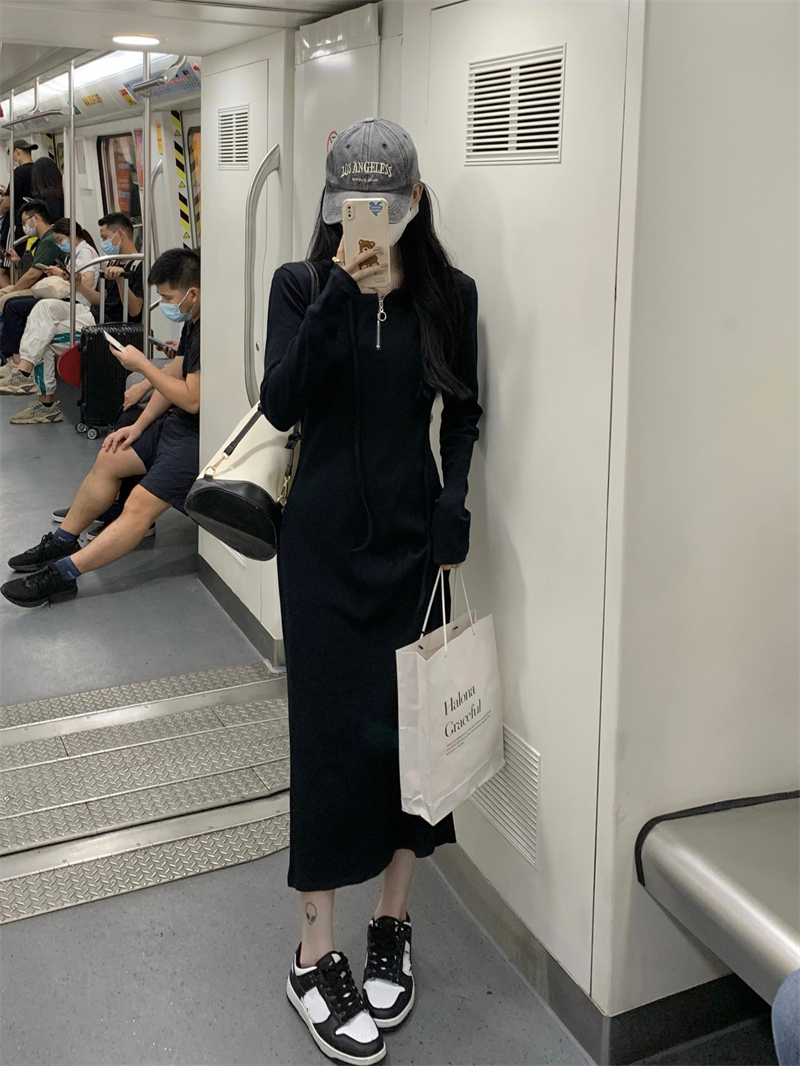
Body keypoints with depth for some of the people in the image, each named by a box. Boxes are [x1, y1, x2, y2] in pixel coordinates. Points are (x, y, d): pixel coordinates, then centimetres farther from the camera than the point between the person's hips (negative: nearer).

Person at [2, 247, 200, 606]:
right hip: (177, 424, 11)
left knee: (140, 505, -21)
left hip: (200, 436, -11)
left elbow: (191, 399, -25)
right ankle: (63, 541, 25)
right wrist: (138, 426, 9)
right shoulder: (192, 324, 10)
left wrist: (142, 365, -13)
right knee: (109, 459, 14)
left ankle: (62, 573, -24)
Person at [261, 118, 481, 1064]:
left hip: (414, 542, 2)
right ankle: (314, 957, 14)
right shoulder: (301, 286, -1)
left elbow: (462, 416, 7)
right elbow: (281, 404, -13)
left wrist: (454, 514, -6)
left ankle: (392, 924, 27)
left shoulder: (449, 294, 3)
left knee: (414, 725, 6)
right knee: (332, 732, 1)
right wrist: (340, 294, -20)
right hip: (324, 544, -2)